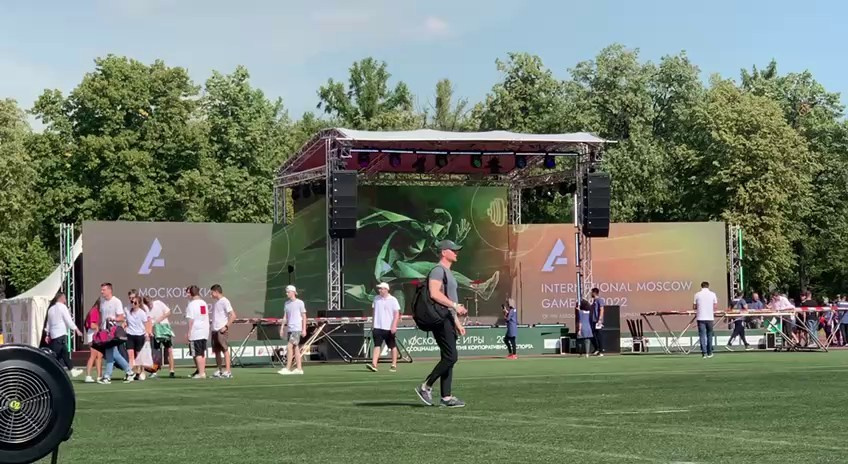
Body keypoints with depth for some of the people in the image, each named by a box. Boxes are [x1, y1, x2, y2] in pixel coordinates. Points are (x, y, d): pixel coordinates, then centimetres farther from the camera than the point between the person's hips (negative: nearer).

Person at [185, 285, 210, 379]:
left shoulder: (192, 304, -11)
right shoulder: (204, 303, 13)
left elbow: (191, 319, -15)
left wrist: (189, 332, -13)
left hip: (195, 333, -8)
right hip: (205, 331, 8)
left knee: (197, 354, -4)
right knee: (202, 353, 14)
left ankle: (201, 373, -7)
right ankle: (202, 372, 18)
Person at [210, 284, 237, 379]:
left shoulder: (224, 301, -8)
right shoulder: (216, 302, 17)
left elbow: (233, 316, -14)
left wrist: (226, 326, -17)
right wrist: (213, 327, 15)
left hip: (221, 330, -9)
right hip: (214, 330, 9)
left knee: (225, 350, -10)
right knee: (216, 351, 10)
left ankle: (228, 371, -12)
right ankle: (219, 371, 17)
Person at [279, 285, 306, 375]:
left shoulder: (300, 303, -5)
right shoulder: (287, 303, 13)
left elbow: (304, 317, -3)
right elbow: (285, 317, 16)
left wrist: (304, 329, -8)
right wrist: (282, 328, 9)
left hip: (297, 329, -7)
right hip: (290, 329, 7)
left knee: (289, 347, -13)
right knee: (295, 348, 7)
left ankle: (287, 369, -12)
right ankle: (299, 369, 10)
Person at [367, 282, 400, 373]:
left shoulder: (393, 300, -5)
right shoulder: (376, 298, 9)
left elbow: (397, 314, -8)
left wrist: (394, 325, -19)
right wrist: (373, 325, 15)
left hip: (389, 328, -3)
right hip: (377, 327, 3)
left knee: (393, 346, 7)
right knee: (377, 346, -8)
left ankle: (394, 365, 16)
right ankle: (374, 365, -17)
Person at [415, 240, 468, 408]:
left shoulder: (448, 273, 23)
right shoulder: (438, 270, -9)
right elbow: (434, 294, -23)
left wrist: (457, 323, 23)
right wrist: (455, 306, -22)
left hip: (448, 320, 10)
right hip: (440, 320, -10)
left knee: (448, 358, 7)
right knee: (450, 357, -14)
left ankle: (446, 397, 7)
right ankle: (425, 387, -7)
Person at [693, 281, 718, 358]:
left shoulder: (697, 295, -1)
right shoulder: (712, 294, 1)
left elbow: (694, 307, 2)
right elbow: (715, 306, 2)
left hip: (700, 317, -1)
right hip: (710, 317, 1)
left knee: (702, 335, 0)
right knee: (709, 335, 14)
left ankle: (704, 352, -7)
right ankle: (709, 353, 17)